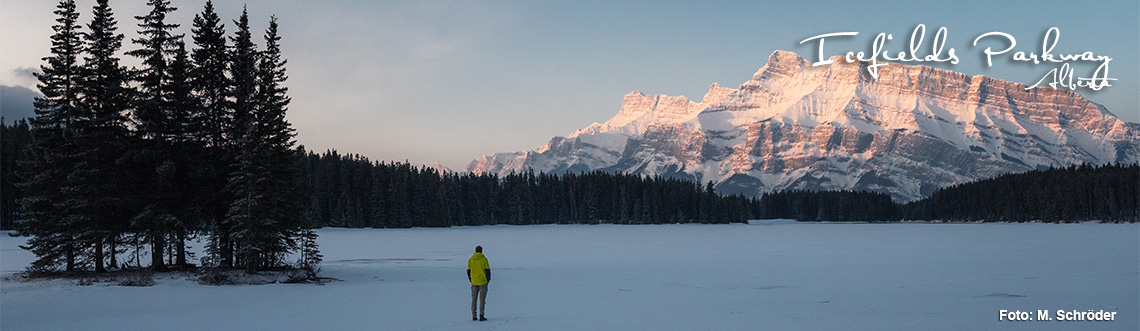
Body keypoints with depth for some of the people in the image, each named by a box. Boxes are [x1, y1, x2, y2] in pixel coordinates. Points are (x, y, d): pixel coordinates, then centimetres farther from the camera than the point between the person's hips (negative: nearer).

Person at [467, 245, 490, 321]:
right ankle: (481, 316, -4)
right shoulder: (484, 259, -7)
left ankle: (474, 316, 11)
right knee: (482, 299, 1)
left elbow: (468, 271, 5)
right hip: (483, 282, -3)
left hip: (474, 282, 3)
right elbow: (487, 270, -7)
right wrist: (488, 280, 5)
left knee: (474, 299, 11)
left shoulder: (470, 260, 1)